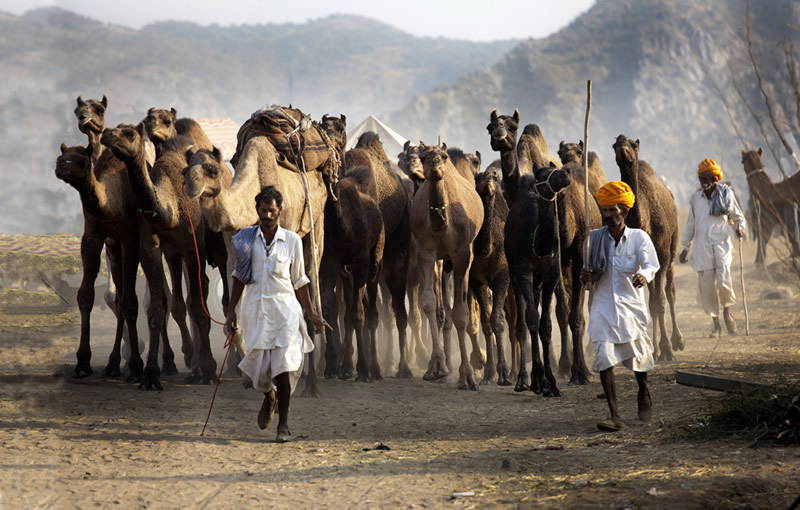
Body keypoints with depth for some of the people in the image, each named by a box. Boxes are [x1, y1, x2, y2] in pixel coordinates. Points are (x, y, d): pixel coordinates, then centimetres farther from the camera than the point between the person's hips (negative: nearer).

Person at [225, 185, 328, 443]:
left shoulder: (292, 240, 5)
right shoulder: (246, 239, 7)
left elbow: (299, 280, 12)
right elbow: (239, 276, 14)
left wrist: (310, 313, 11)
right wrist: (231, 310, 9)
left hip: (284, 308, -1)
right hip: (255, 308, 1)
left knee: (283, 364, -11)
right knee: (258, 368, -2)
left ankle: (283, 424, -3)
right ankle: (269, 395, 34)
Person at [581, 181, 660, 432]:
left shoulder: (639, 237, -6)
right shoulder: (594, 237, 1)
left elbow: (651, 264, -20)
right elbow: (592, 274, 10)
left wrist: (644, 275, -43)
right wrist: (586, 277, -14)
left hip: (631, 305, -1)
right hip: (603, 306, 1)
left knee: (638, 355, 13)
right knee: (604, 357, -15)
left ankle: (643, 393, 46)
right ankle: (614, 415, -15)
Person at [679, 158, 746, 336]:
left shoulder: (726, 194, 3)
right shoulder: (696, 198, 9)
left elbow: (738, 216, 14)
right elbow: (691, 223, 17)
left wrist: (740, 227, -8)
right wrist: (685, 247, 16)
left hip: (722, 244, -2)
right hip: (702, 246, 2)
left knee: (723, 281, -17)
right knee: (707, 286, -2)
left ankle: (727, 312, 13)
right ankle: (716, 324, 12)